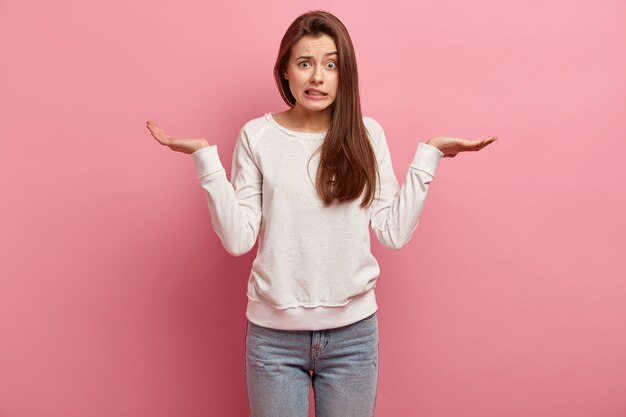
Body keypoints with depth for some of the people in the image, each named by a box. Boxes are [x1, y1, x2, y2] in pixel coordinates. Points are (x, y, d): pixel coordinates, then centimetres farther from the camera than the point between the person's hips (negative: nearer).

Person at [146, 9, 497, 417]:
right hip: (274, 331, -1)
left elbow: (394, 234, -5)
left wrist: (428, 154, -6)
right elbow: (238, 239, -9)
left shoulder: (368, 134, -1)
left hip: (353, 330, 1)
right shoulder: (257, 136, -4)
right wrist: (206, 156, -13)